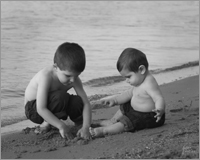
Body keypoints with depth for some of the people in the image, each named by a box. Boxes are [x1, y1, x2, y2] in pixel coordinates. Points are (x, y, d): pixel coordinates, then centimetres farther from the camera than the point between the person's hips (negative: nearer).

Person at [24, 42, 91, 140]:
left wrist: (85, 127, -32)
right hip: (34, 109, -5)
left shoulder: (74, 79, -16)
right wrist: (61, 126, -40)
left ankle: (80, 122, 7)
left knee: (78, 102, -24)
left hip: (51, 106, 5)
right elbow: (41, 109, -37)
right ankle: (46, 124, -11)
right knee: (60, 96, -34)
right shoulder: (46, 76, -34)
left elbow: (86, 103, -18)